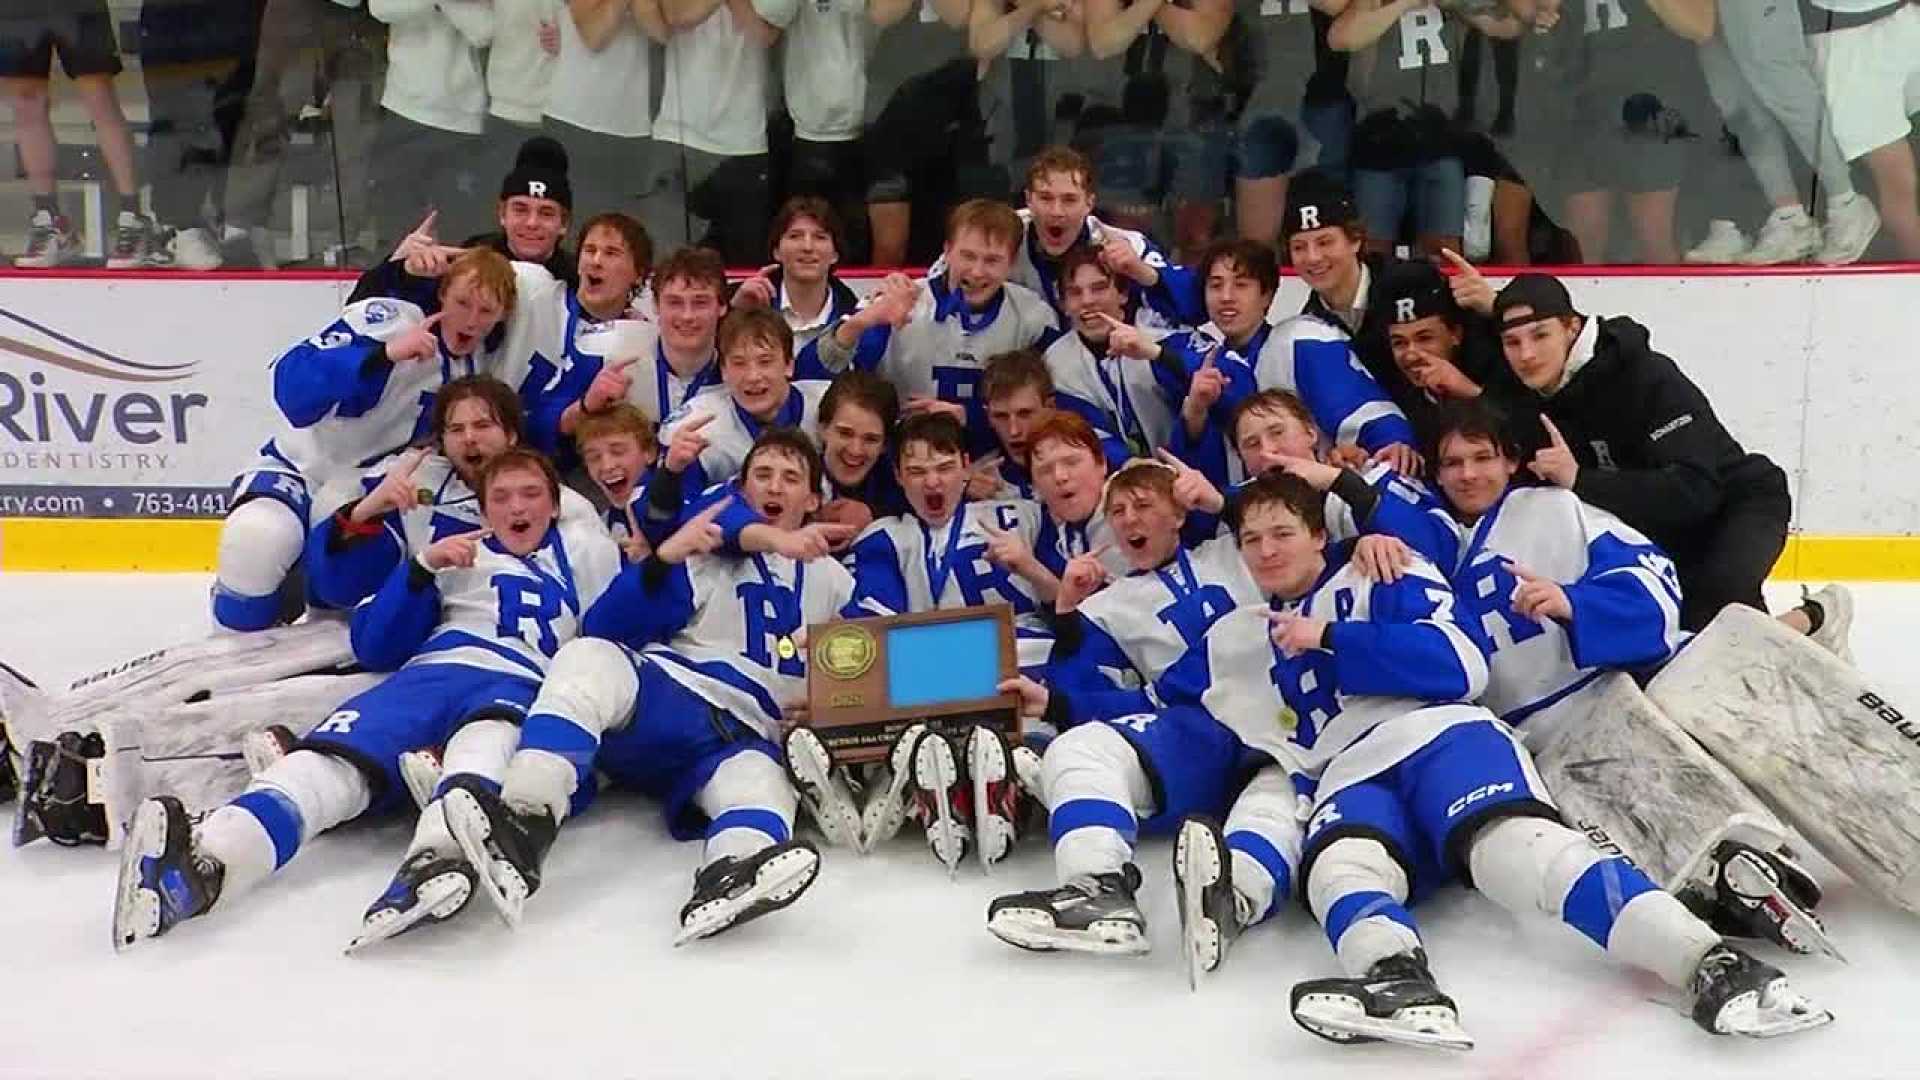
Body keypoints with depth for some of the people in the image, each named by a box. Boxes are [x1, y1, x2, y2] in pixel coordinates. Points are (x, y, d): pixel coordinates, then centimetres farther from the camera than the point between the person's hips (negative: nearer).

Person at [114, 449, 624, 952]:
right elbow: (374, 647, 17)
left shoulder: (586, 548, 31)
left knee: (491, 740, -39)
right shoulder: (455, 556, 31)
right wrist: (422, 567, 5)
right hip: (432, 676, 2)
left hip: (528, 693, -2)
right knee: (338, 759, -31)